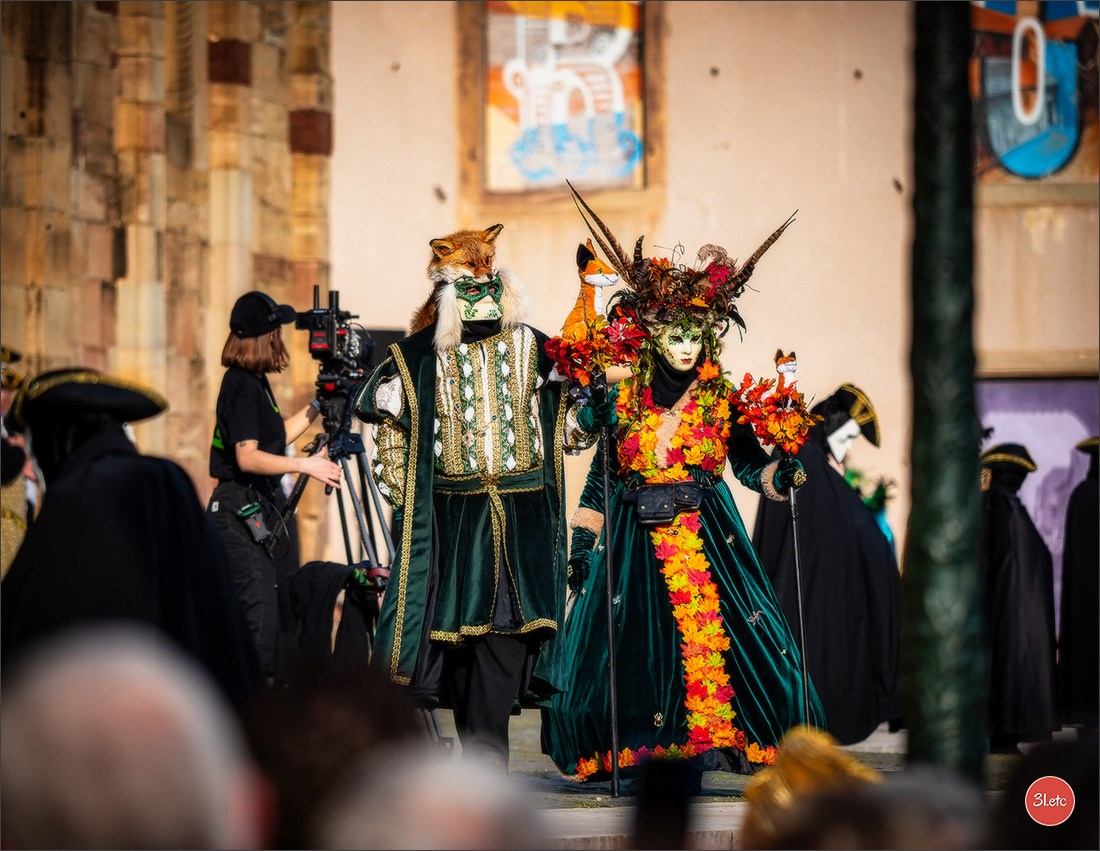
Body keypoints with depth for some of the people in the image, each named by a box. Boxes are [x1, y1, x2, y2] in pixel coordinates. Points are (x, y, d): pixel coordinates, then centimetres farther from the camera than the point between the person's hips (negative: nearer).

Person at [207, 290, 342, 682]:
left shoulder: (256, 382, 14)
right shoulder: (241, 385, -16)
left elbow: (277, 437, 24)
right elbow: (248, 457, -23)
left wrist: (316, 407, 18)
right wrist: (305, 465, -29)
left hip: (265, 507, 10)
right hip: (240, 512, -10)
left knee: (286, 604, 11)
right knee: (259, 612, -12)